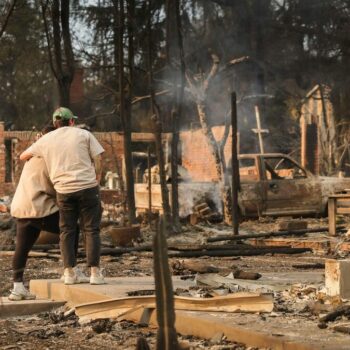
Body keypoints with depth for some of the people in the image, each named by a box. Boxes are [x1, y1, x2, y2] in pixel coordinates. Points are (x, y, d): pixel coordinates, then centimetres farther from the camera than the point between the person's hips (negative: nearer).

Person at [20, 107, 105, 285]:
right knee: (91, 230, 4)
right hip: (88, 187, -2)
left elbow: (23, 156, 23)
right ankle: (95, 272, -1)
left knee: (67, 231, 11)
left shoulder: (46, 140, 12)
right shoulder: (84, 134, 6)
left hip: (64, 190, 2)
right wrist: (96, 180, 11)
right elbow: (98, 159, 0)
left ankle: (69, 272, 6)